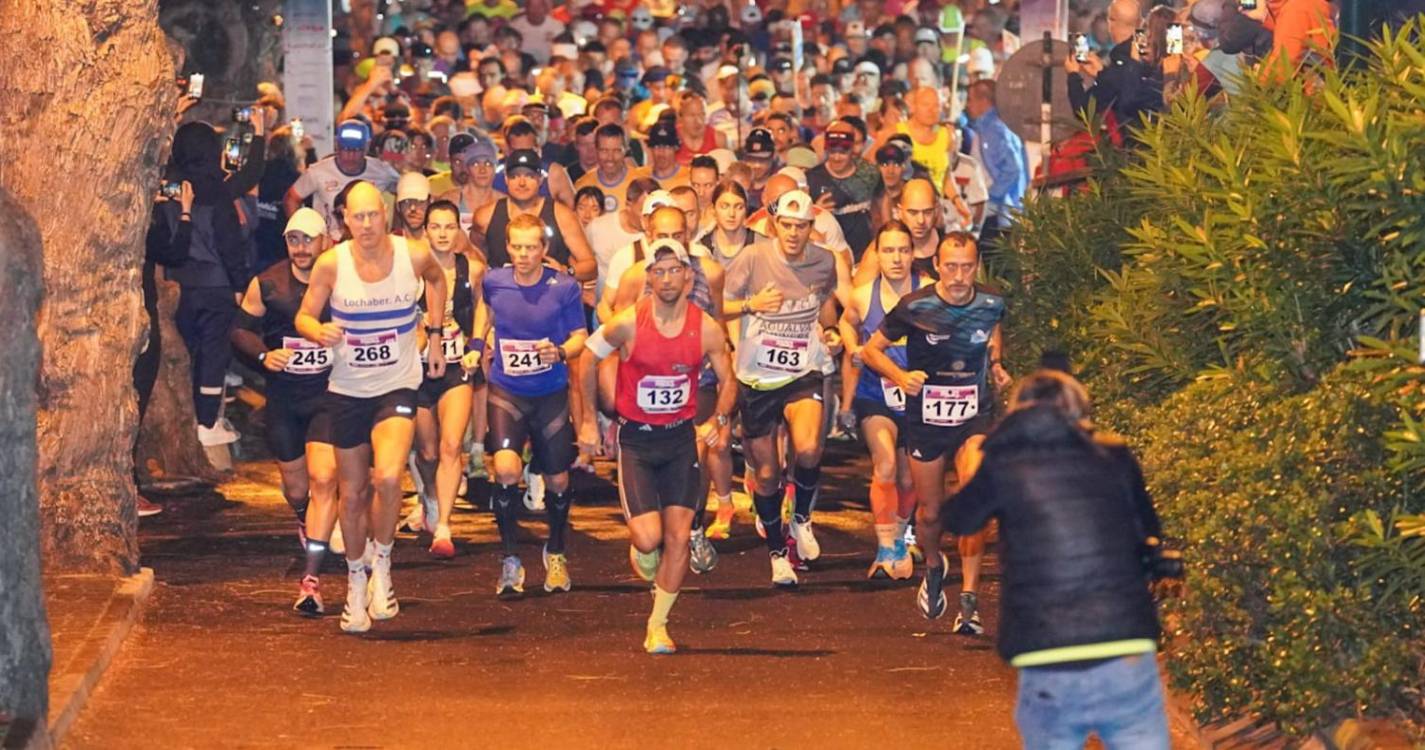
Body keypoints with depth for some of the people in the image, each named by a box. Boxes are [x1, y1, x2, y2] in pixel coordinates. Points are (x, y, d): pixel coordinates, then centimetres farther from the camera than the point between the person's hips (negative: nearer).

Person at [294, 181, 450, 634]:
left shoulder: (413, 256, -9)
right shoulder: (331, 264, -10)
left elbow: (437, 278, 15)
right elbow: (304, 316, -2)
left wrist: (434, 333, 12)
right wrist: (319, 332, -24)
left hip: (397, 387, -1)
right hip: (347, 389, 1)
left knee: (388, 477, -25)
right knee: (352, 492, 10)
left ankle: (381, 565, -2)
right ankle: (355, 585, 29)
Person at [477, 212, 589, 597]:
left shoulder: (564, 287, -10)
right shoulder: (493, 282, -4)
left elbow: (580, 337, -5)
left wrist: (561, 351, -24)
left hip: (551, 393, 0)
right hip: (506, 390, 0)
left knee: (557, 479, 10)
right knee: (506, 468, -22)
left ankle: (555, 553, 36)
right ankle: (510, 561, -10)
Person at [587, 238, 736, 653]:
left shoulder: (707, 328, -7)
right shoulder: (628, 323, -14)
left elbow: (727, 380, 9)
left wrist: (719, 420, -7)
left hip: (681, 436, 2)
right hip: (635, 438, -2)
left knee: (678, 537, -2)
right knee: (649, 538, -13)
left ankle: (658, 625, 12)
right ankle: (642, 552, 26)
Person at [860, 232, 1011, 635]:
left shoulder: (991, 305, -6)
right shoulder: (915, 307, -13)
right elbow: (871, 350, -3)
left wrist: (996, 367, 2)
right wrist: (899, 376, -20)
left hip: (974, 417, 0)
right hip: (925, 419, 0)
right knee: (930, 512, 9)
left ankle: (970, 598, -13)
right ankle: (933, 567, 43)